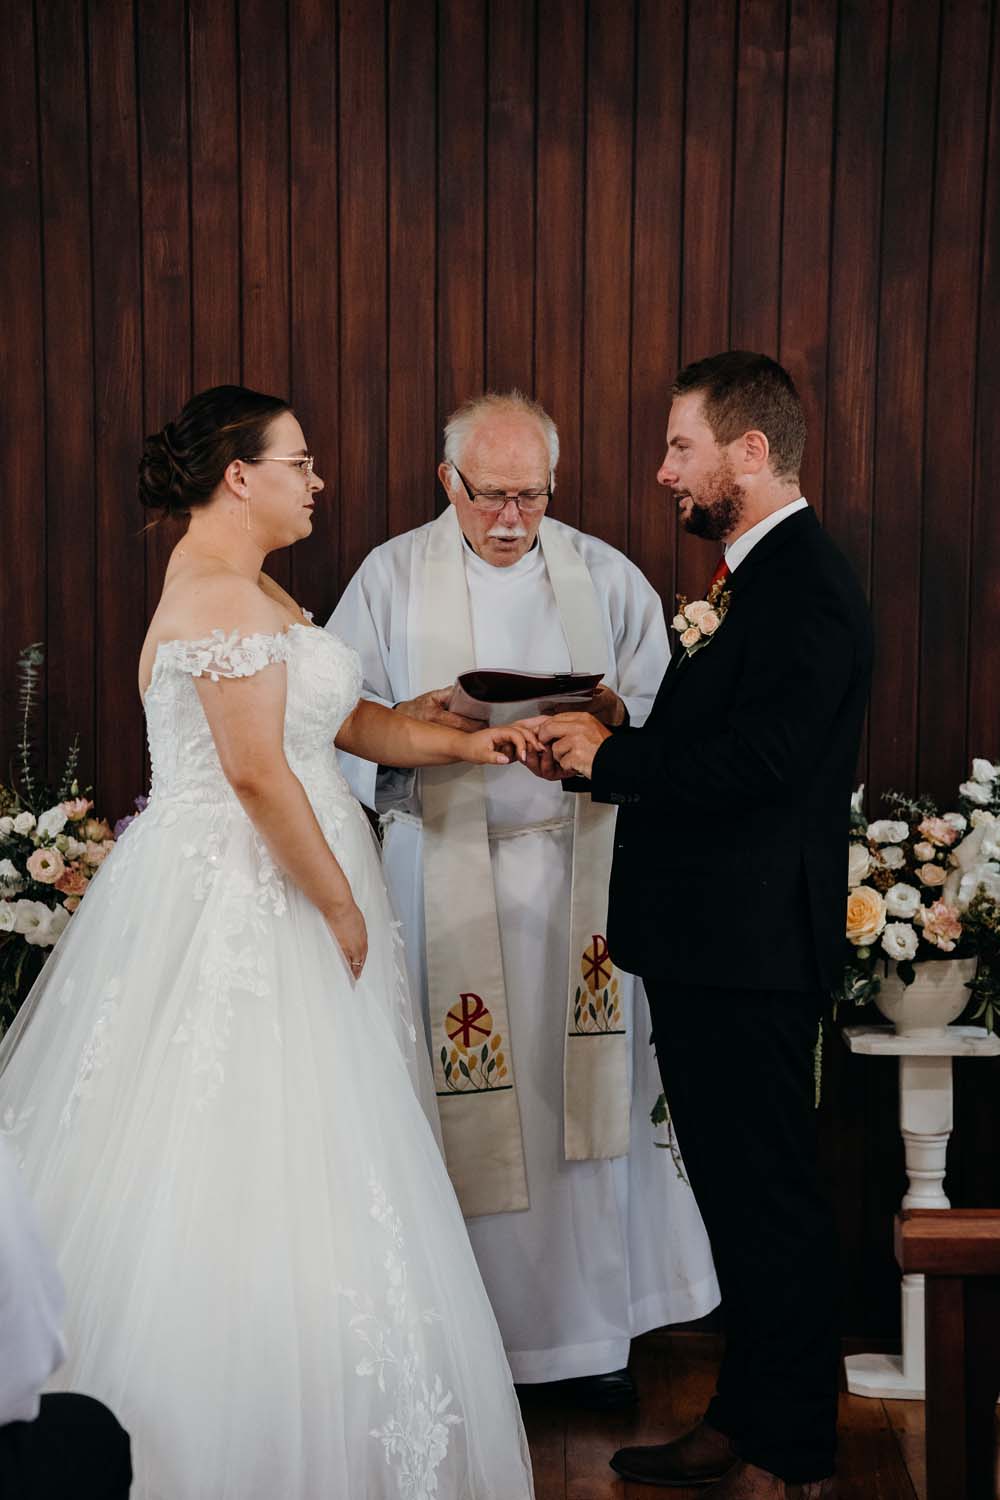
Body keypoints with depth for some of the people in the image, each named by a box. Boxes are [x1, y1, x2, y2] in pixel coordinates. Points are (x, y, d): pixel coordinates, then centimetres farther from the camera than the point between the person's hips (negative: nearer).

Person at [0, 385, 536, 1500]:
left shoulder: (248, 587, 17)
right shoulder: (222, 593, -17)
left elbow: (335, 716, 20)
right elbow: (258, 773, -21)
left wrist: (456, 744, 11)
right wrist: (342, 909, -14)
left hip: (253, 895, 11)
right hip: (243, 907, -11)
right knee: (262, 1170, -5)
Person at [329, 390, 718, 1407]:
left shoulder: (604, 577, 8)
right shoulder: (392, 578, 5)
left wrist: (617, 718, -14)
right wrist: (409, 721, -18)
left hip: (581, 870, 1)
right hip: (449, 875, -1)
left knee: (588, 1095, 3)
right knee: (463, 1112, -1)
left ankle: (591, 1334, 13)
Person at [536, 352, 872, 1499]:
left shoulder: (808, 585, -16)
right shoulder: (748, 577, 16)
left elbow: (760, 762, -25)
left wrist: (611, 758, -15)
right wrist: (613, 746, 3)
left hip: (751, 947, -10)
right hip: (707, 942, 10)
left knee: (769, 1196, -1)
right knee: (734, 1190, 17)